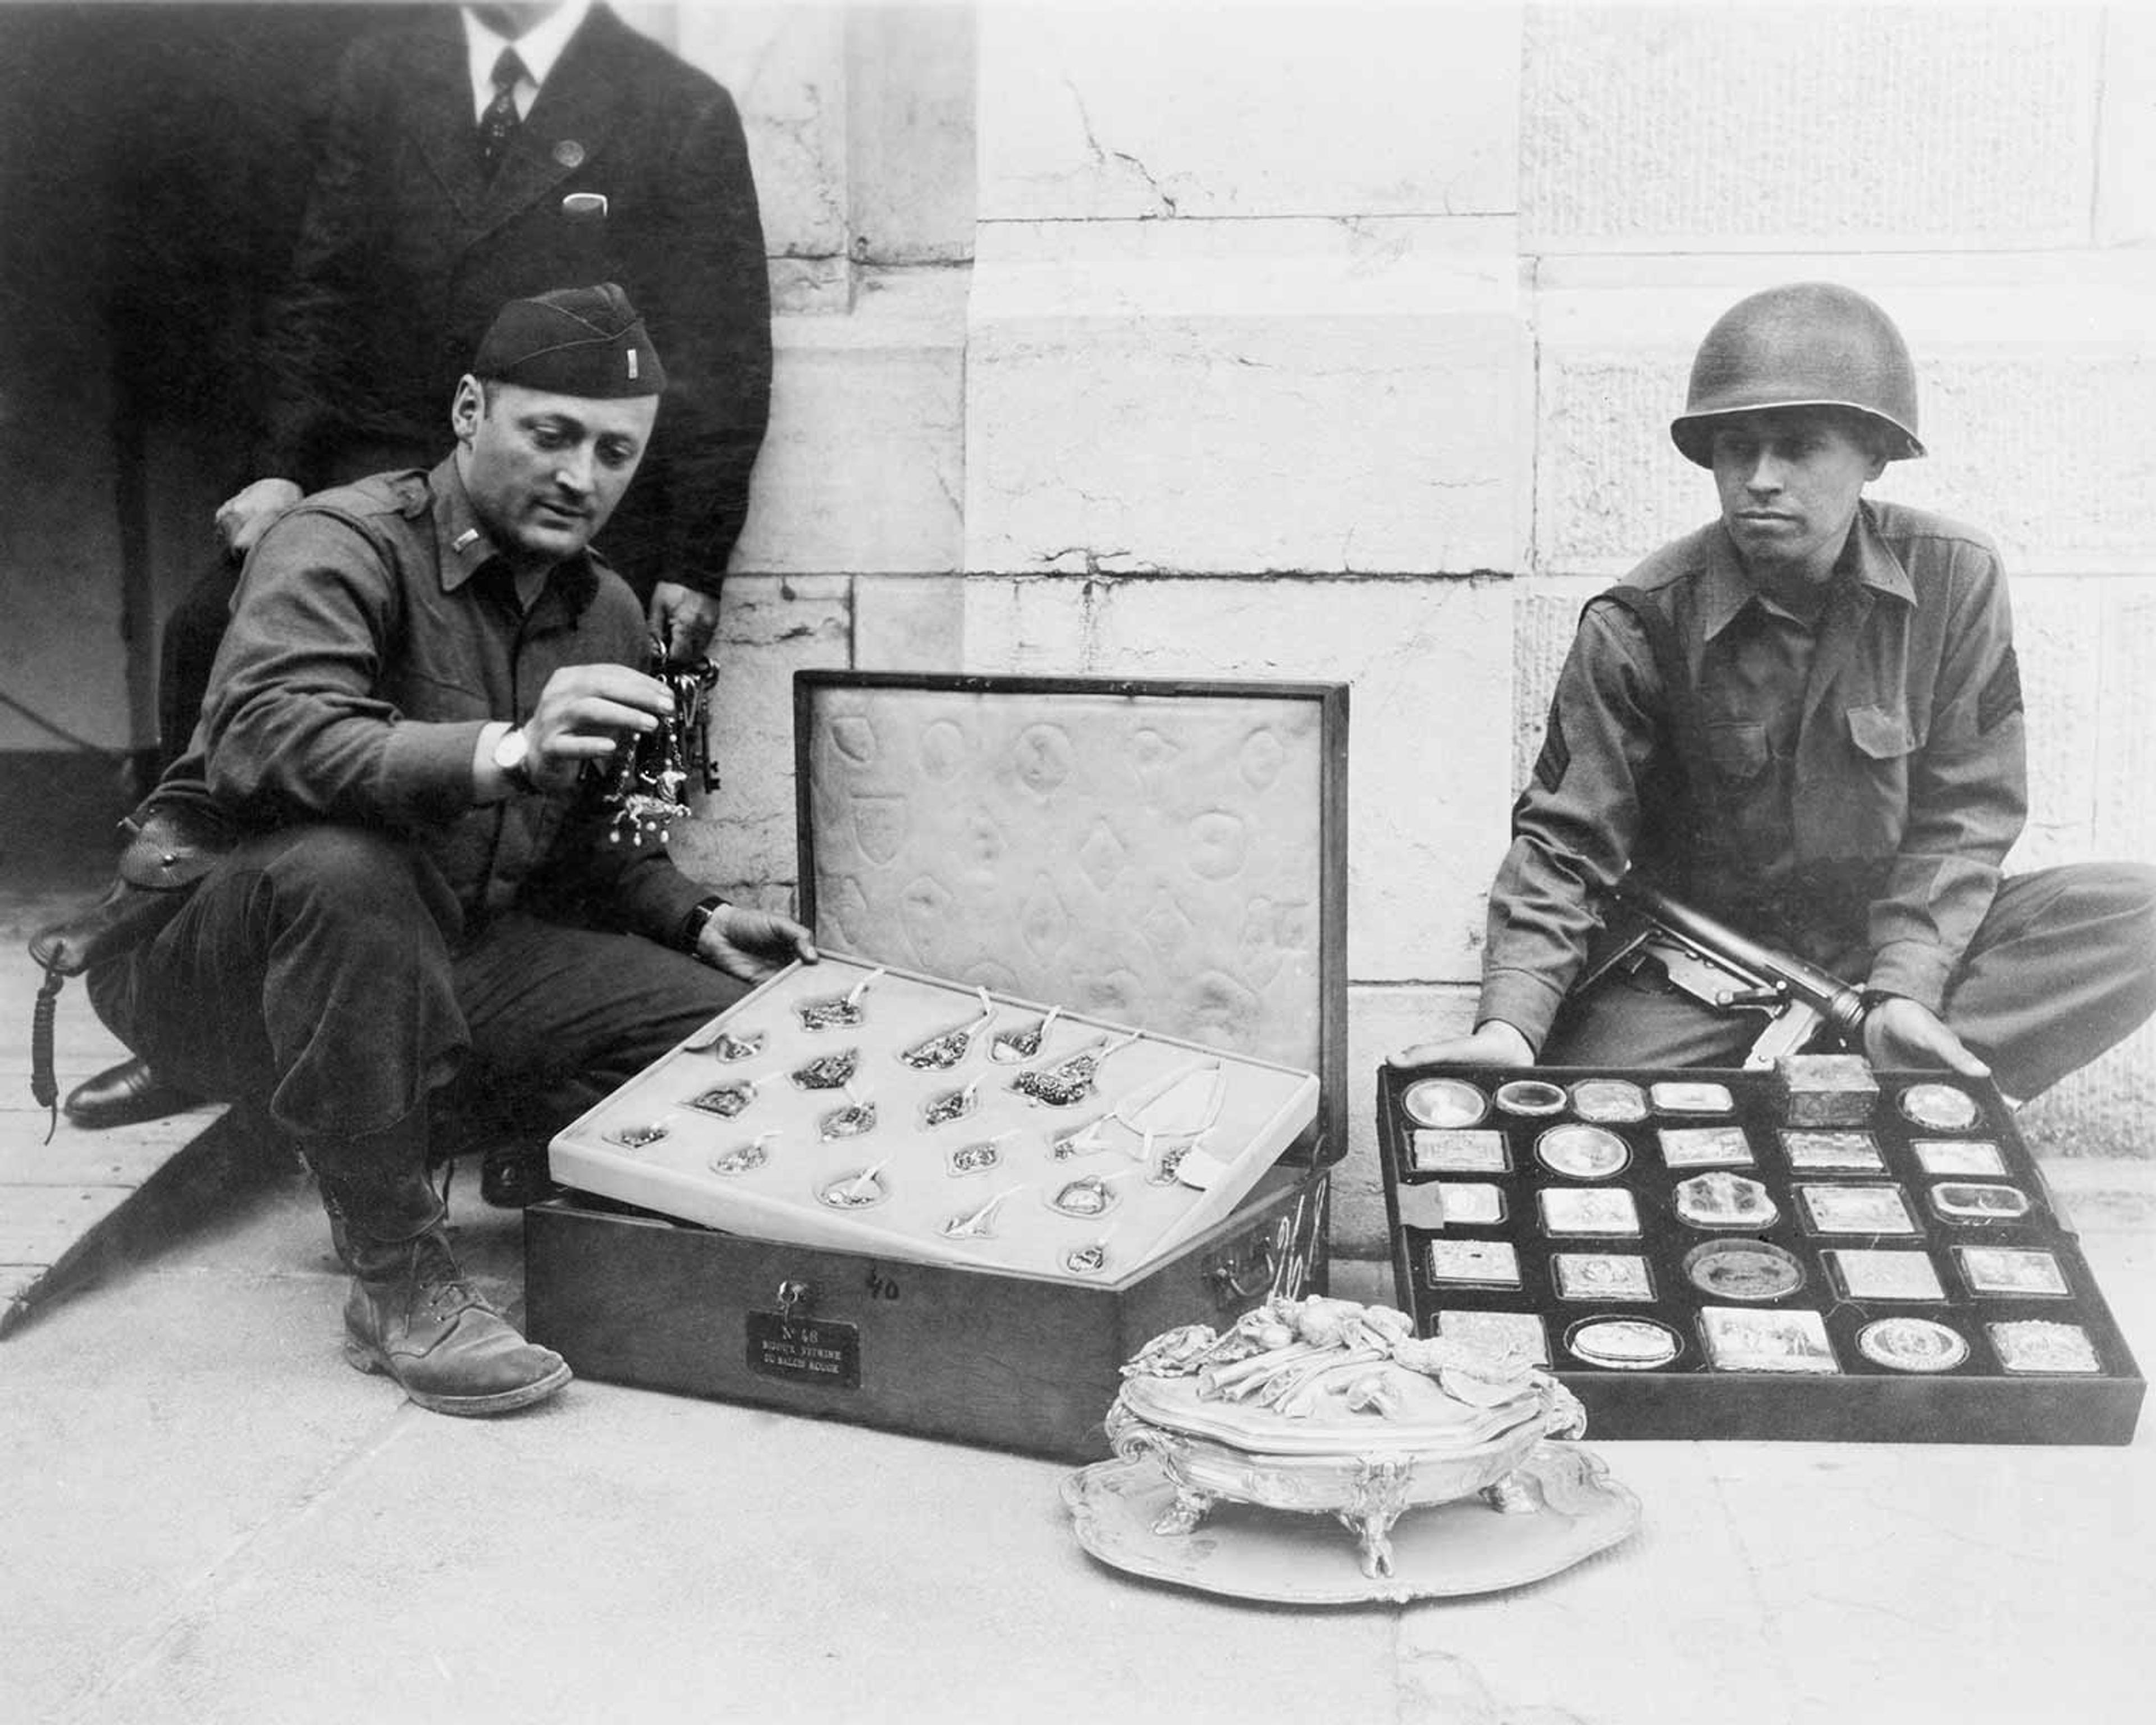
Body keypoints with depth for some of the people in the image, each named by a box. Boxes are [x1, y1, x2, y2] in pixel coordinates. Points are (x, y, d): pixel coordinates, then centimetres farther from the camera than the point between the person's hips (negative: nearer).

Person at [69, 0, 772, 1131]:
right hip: (391, 469, 3)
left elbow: (722, 361, 1)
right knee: (211, 632, -20)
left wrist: (692, 568, -4)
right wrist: (284, 467, -2)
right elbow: (319, 293, 13)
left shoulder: (681, 112, 1)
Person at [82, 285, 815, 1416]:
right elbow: (262, 739, -35)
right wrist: (504, 752, -47)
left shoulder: (606, 613, 9)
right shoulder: (346, 545, -14)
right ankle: (399, 1286, -27)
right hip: (211, 958, -5)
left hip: (447, 959, 6)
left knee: (732, 1020, -13)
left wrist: (699, 923, 1)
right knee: (344, 865, -41)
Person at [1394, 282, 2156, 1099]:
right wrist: (1512, 1024, -27)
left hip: (1906, 941, 2)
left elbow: (1963, 812, -5)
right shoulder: (1641, 622, -11)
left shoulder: (1953, 576, -7)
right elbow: (1565, 842, -11)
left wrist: (1903, 987, -21)